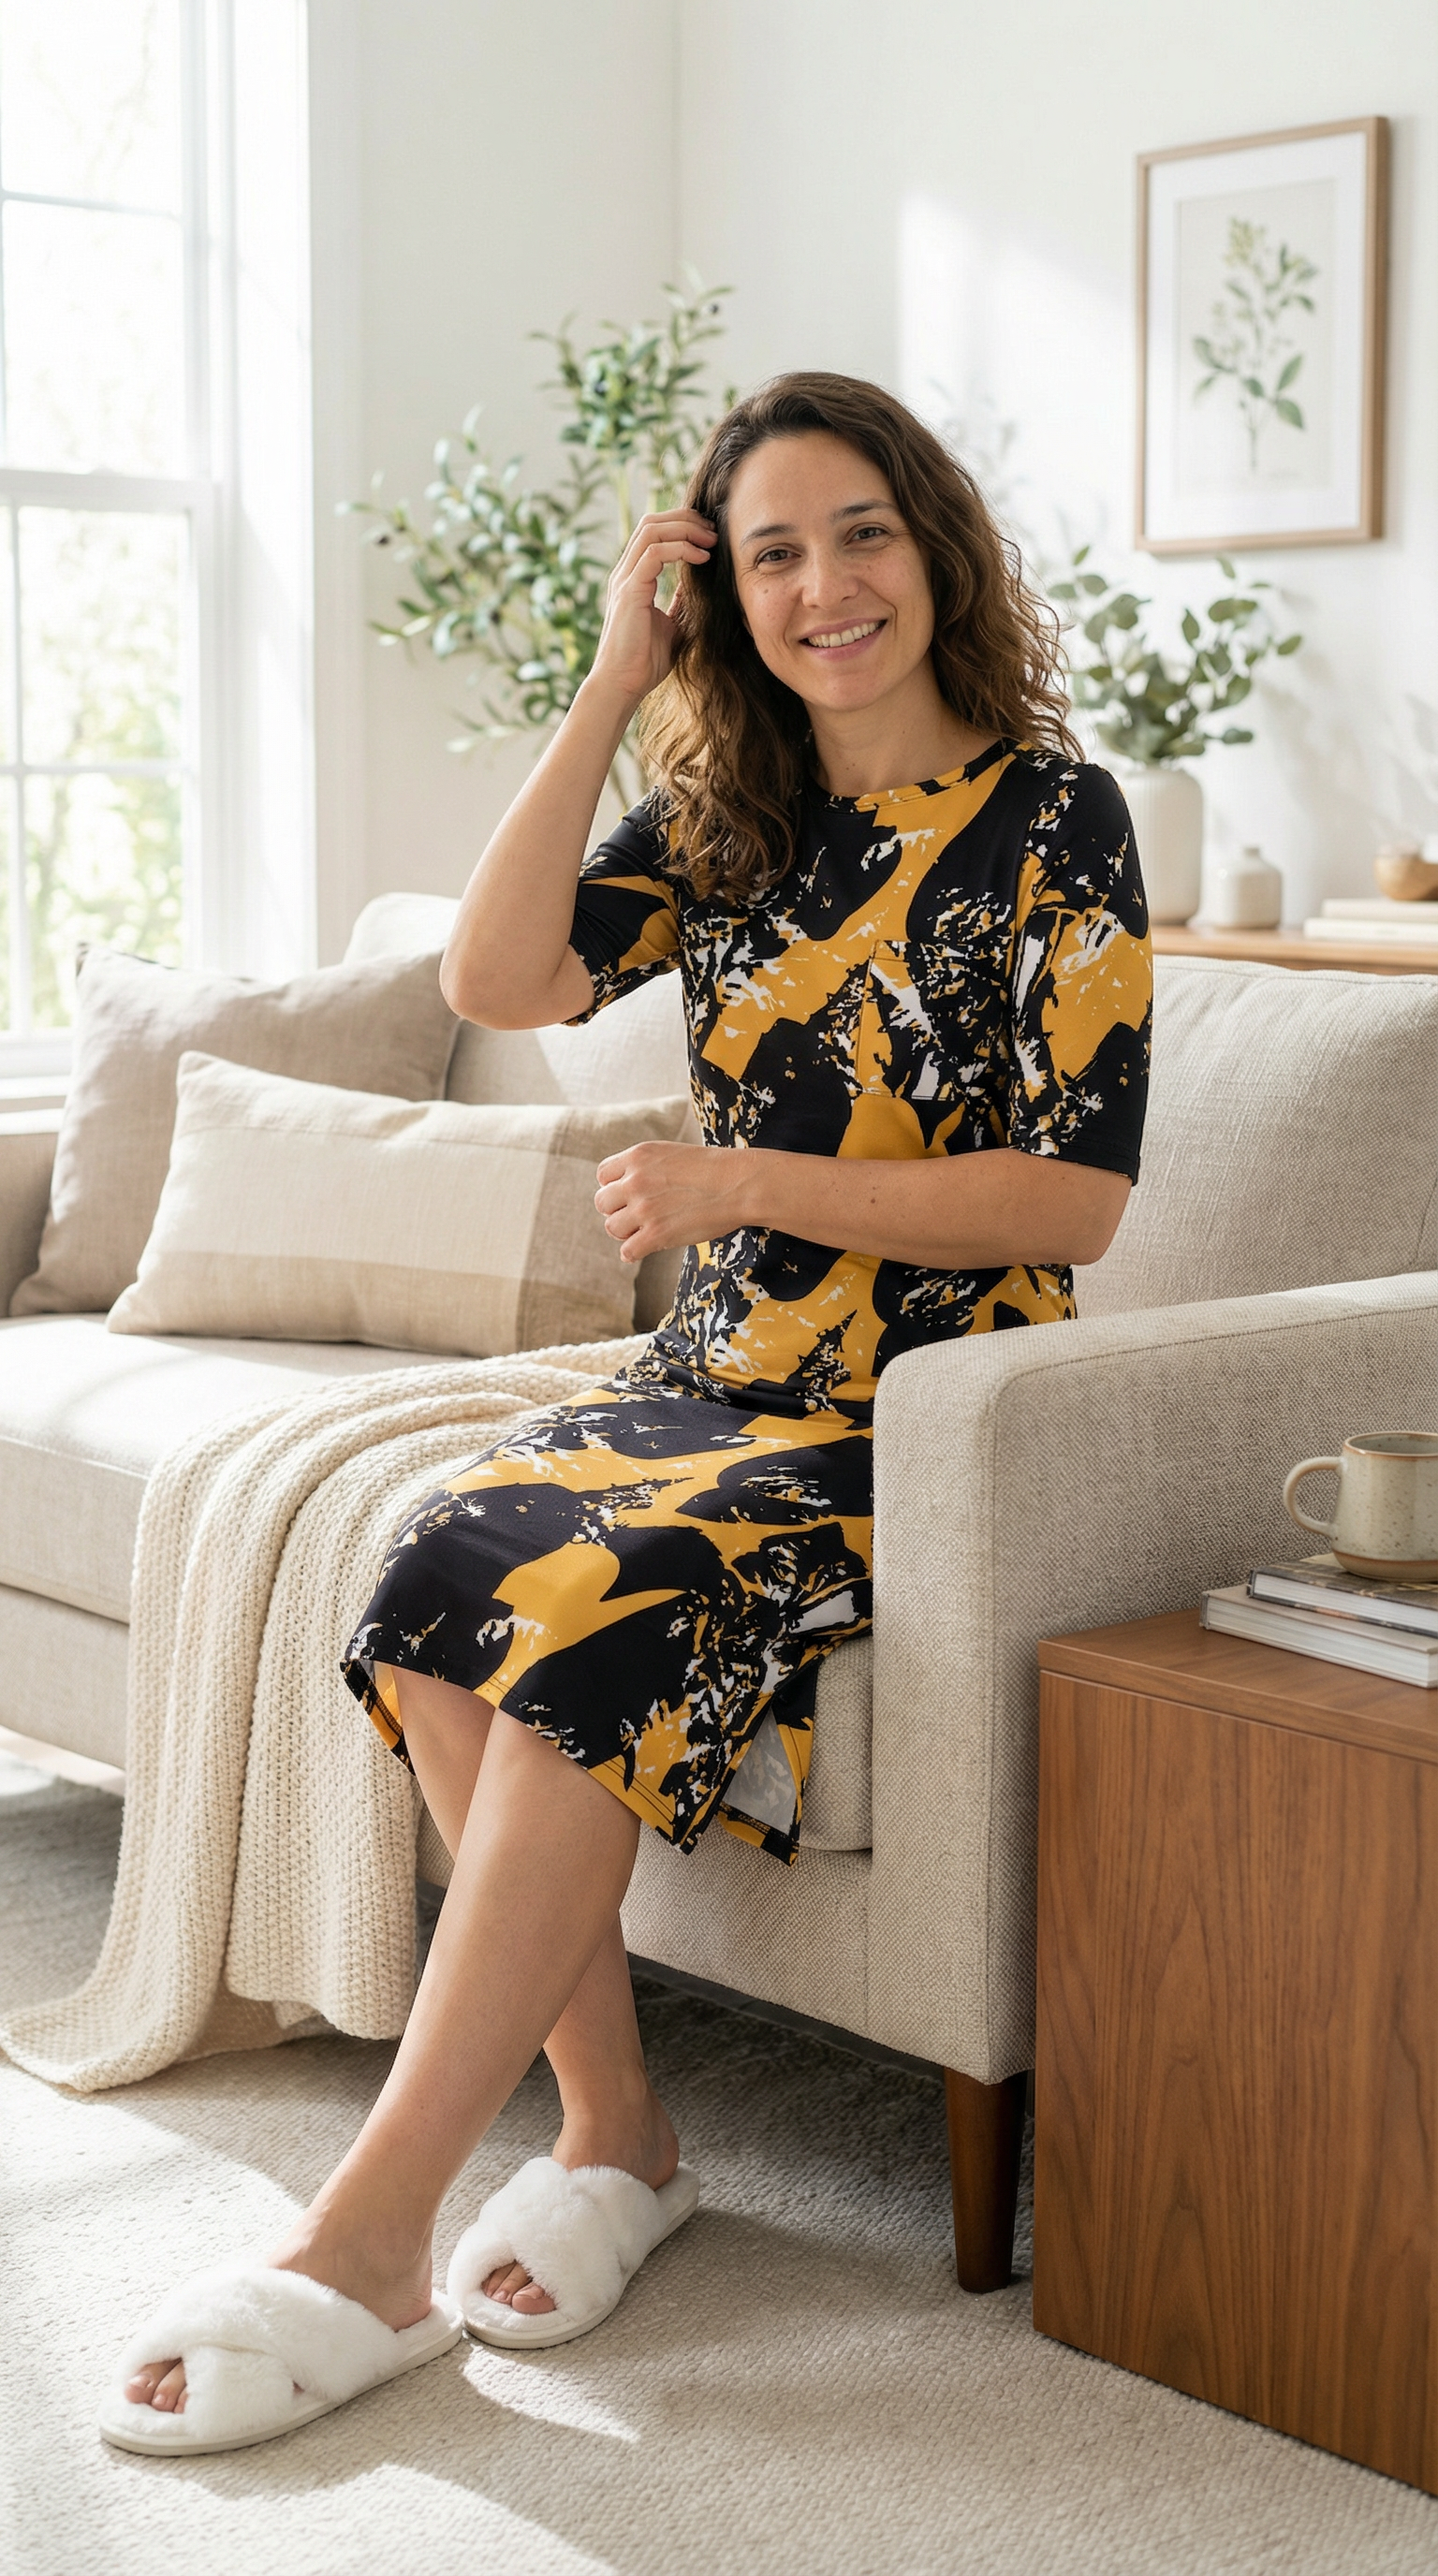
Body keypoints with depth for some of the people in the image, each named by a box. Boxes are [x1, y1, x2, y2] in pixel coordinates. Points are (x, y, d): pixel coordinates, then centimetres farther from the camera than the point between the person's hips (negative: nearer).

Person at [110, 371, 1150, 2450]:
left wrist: (743, 1181, -17)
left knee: (598, 1619, -30)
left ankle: (371, 2231, -25)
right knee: (441, 1583, -24)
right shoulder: (720, 816, 11)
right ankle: (614, 2123, -11)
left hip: (933, 1417, -5)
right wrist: (616, 682, -6)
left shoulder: (1051, 817, -4)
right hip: (719, 1378, 5)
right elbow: (499, 979, -6)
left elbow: (1080, 1194, -11)